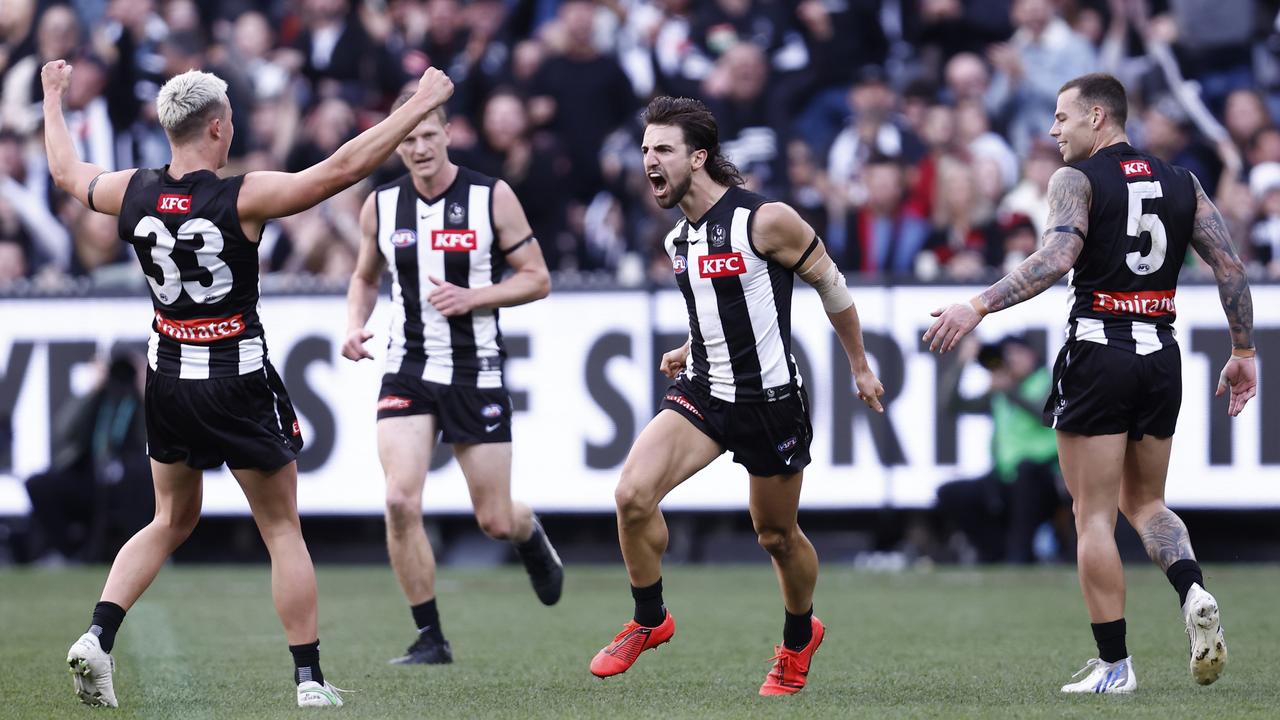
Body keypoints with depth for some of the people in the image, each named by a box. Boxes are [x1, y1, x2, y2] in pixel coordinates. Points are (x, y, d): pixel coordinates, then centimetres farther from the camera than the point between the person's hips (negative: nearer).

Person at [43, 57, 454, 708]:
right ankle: (310, 681, 7)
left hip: (168, 379, 5)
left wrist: (53, 100, 35)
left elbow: (66, 172, 17)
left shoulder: (133, 194, -3)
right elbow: (344, 167, -18)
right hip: (239, 380, -5)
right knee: (282, 531, 6)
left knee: (171, 520, 21)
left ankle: (97, 638, 4)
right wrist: (420, 104, -10)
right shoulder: (244, 198, -18)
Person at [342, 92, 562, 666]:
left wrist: (473, 297, -17)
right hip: (408, 371, 2)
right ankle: (429, 637, -5)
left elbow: (537, 279, -2)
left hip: (476, 372, -2)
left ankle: (531, 535, 43)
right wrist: (355, 325, -1)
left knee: (496, 523, 3)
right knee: (401, 501, -18)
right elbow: (365, 277, 19)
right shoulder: (381, 205, 2)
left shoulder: (492, 197, -6)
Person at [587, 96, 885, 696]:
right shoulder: (678, 239, 5)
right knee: (633, 493, -17)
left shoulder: (766, 220, -16)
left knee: (776, 535, 10)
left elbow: (830, 285, -2)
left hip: (770, 401, -5)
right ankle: (649, 621, 3)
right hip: (701, 392, 5)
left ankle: (800, 636, 39)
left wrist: (860, 366, 5)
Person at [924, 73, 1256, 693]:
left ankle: (1114, 665, -1)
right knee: (1144, 502, 20)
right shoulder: (1180, 183, 12)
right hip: (1161, 355, 5)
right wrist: (1243, 352, 15)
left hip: (1098, 353, -5)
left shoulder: (1076, 179, -4)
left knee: (1094, 514, 1)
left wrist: (979, 308, -24)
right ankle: (1193, 591, -9)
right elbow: (1230, 265, 8)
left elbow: (1057, 257, -21)